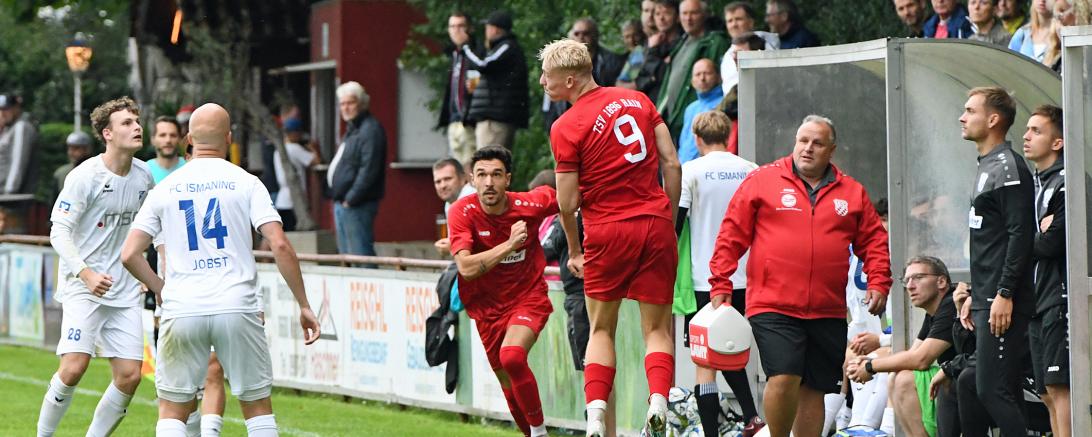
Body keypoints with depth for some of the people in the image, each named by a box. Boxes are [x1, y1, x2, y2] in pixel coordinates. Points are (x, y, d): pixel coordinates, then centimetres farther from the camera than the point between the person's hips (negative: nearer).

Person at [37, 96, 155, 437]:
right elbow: (59, 232, -14)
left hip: (125, 290, 6)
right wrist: (86, 273, -27)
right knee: (74, 368, -19)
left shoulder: (144, 176, 6)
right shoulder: (85, 176, -12)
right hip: (82, 288, -6)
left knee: (129, 376, -4)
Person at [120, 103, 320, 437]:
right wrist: (304, 306, 0)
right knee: (258, 407, 10)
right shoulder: (245, 183, 2)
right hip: (237, 308, -1)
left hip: (182, 311, 1)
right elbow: (280, 246, -7)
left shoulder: (164, 189, 8)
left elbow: (129, 255, 4)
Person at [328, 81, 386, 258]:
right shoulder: (353, 129, 20)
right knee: (346, 256, 14)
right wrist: (340, 199, 16)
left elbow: (369, 170, -22)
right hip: (342, 204, 11)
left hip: (357, 206, -11)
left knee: (360, 254, -13)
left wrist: (351, 198, -21)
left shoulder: (371, 130, -14)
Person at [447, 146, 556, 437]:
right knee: (511, 387, 9)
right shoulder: (463, 212, -16)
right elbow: (466, 268, -27)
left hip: (529, 297, -2)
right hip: (487, 307, 2)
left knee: (512, 357, -30)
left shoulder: (531, 204, -14)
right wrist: (509, 245, -35)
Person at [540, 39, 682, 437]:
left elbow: (568, 203, -7)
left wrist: (574, 251, 9)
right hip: (656, 225, 3)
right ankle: (658, 401, -15)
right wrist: (668, 219, 14)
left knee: (601, 330, 12)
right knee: (657, 329, 8)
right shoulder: (637, 100, 6)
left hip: (608, 231, -3)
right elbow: (672, 164, 5)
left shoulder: (565, 128, -8)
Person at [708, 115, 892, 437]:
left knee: (814, 389, 7)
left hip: (828, 313, 4)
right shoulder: (762, 181, 3)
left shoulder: (852, 193, 12)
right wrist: (720, 286, -2)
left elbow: (874, 241, 16)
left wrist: (878, 284, 3)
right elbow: (732, 235, 3)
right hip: (773, 306, -4)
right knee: (784, 378, -19)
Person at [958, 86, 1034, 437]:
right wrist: (974, 296, 23)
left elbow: (1020, 234, -19)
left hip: (1003, 304, -10)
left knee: (993, 391, -13)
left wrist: (1004, 295, -23)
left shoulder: (1008, 168, -11)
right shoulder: (987, 167, 20)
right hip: (987, 301, 10)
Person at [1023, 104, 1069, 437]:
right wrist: (1040, 237, -4)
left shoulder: (1066, 182, -10)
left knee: (1058, 386, -13)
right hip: (1038, 299, 9)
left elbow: (1051, 244, -17)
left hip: (1060, 296, -9)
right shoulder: (1034, 183, 19)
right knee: (1048, 392, 8)